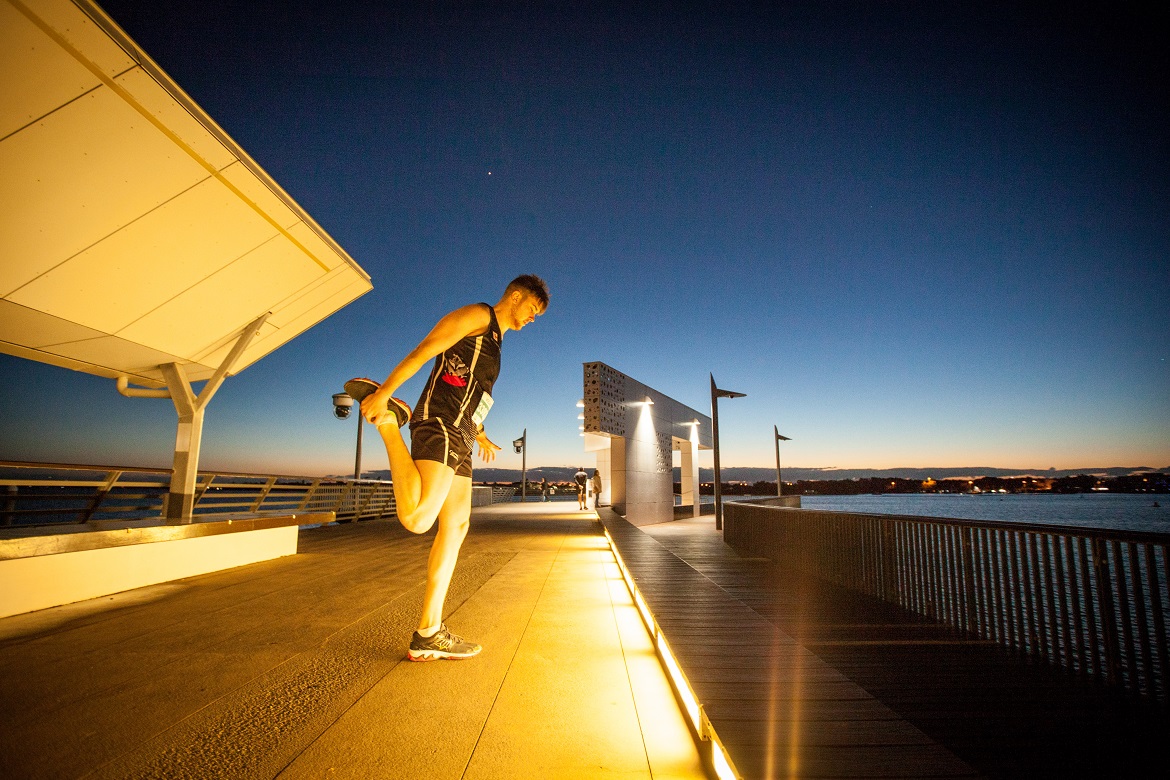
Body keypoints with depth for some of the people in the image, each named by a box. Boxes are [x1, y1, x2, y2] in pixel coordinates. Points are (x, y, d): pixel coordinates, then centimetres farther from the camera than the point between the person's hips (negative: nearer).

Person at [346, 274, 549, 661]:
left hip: (458, 438, 10)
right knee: (417, 519, -27)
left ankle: (429, 634, 11)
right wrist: (384, 392, -20)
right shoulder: (478, 315, 2)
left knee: (456, 526, 7)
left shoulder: (493, 340, 31)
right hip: (440, 425, -10)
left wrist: (479, 435, 42)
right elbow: (422, 351, -10)